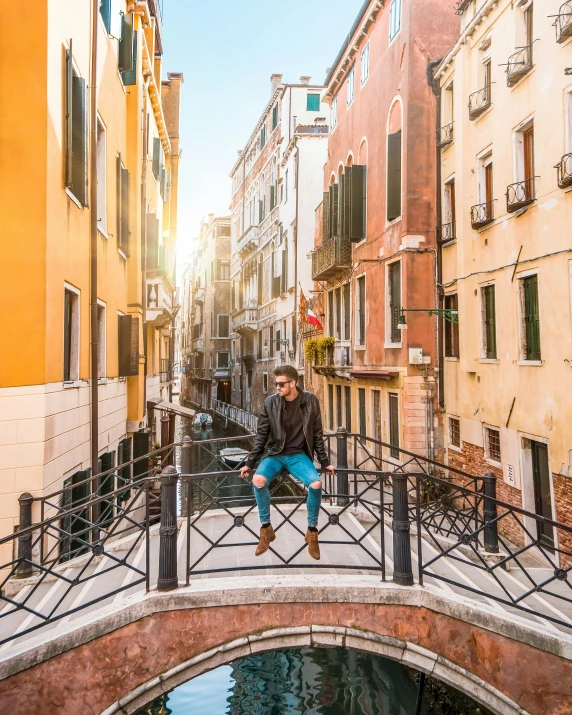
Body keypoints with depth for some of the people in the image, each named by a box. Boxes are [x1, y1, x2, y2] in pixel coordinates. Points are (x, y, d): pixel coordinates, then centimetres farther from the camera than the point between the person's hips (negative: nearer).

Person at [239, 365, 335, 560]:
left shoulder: (310, 401, -5)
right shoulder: (270, 402, -6)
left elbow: (317, 434, 4)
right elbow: (261, 435, 1)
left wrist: (325, 462, 6)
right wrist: (250, 462, 0)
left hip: (298, 455, 0)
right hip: (274, 453, 0)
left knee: (316, 484, -29)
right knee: (258, 480, -31)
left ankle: (312, 531, -4)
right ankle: (266, 529, -8)